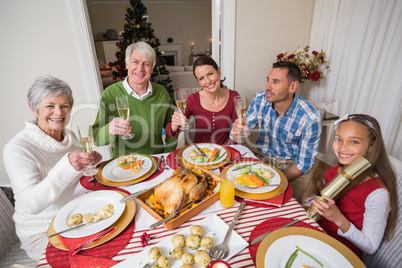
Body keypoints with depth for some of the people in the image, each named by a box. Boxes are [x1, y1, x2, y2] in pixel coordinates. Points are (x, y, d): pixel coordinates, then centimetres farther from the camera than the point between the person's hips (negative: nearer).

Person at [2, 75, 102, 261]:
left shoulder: (70, 136, 2)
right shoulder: (17, 148, -16)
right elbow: (30, 204, -26)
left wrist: (90, 162, -7)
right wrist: (67, 166, -40)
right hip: (43, 234, -5)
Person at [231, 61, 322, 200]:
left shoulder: (310, 118, -22)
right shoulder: (260, 99, -11)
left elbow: (304, 162, -13)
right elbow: (245, 128, -4)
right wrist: (238, 132, -29)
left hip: (292, 164, -2)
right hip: (261, 156, 2)